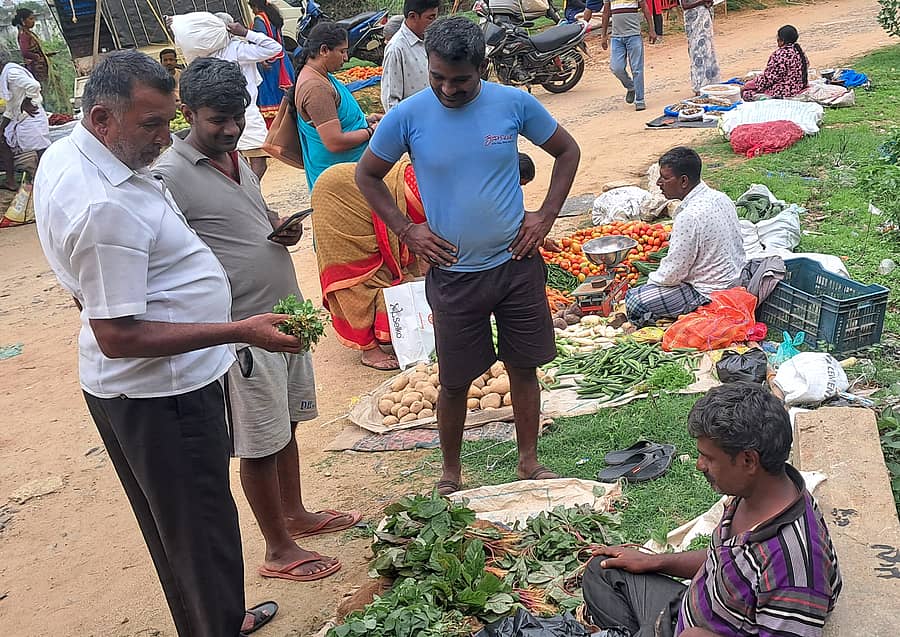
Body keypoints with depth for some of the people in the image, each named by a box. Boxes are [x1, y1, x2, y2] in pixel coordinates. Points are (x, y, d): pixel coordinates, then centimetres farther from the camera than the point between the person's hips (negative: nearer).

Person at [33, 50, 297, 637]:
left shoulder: (62, 155, 2)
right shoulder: (106, 208, -31)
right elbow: (119, 337, -29)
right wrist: (241, 332, -30)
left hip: (125, 386, 11)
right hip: (160, 394, -11)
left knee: (174, 527, 25)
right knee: (203, 536, 6)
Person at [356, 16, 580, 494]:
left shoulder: (514, 103, -8)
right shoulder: (408, 116, -10)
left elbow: (567, 152, 8)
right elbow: (367, 175, 5)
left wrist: (546, 215, -1)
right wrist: (405, 230, -4)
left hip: (516, 263, 1)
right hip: (453, 272, -1)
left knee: (524, 366, 12)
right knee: (456, 381, 8)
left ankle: (528, 463, 31)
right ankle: (451, 474, 29)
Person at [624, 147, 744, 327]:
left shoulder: (689, 217, -27)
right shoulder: (720, 197, 2)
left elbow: (672, 273, -21)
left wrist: (650, 281, 0)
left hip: (709, 295, -10)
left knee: (634, 302, -14)